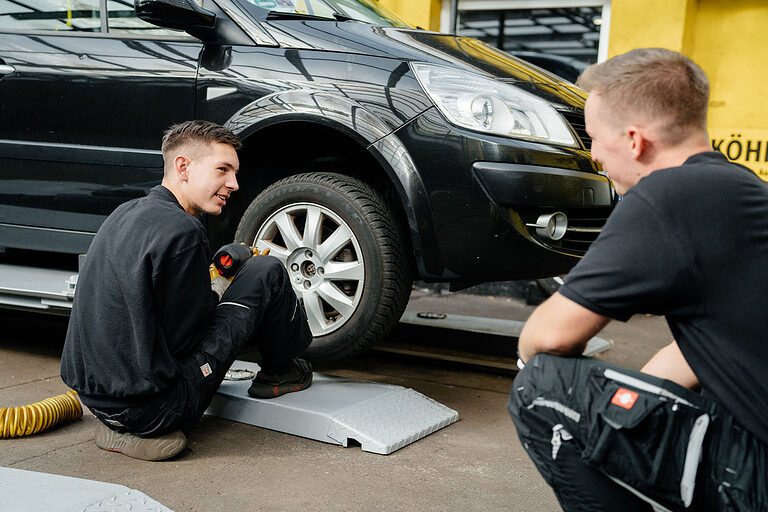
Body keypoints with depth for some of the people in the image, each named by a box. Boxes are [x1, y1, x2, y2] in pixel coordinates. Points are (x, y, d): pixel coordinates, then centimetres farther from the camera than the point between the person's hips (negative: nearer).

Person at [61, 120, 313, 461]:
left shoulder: (126, 213, 9)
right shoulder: (181, 231, -19)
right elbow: (183, 331, -12)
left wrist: (212, 289, 14)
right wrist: (218, 291, 7)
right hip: (152, 410, -9)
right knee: (267, 272, -3)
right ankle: (279, 372, 23)